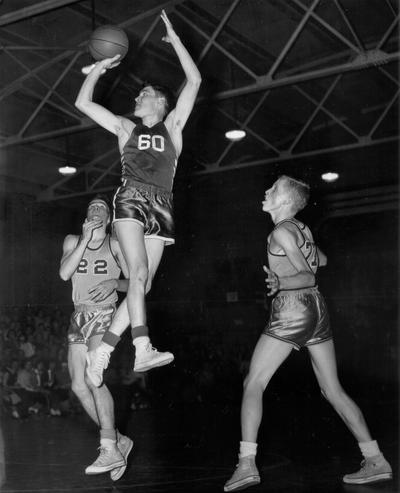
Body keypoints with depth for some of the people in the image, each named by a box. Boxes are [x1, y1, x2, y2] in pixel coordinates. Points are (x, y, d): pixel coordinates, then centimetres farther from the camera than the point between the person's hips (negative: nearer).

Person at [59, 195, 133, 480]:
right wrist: (85, 239, -8)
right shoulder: (72, 241, 13)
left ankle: (110, 451, -18)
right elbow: (64, 273, -5)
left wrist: (114, 283, -15)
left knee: (92, 377, -22)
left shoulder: (115, 245, 3)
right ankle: (118, 440, 11)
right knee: (78, 386, -2)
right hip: (80, 316, 5)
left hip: (105, 315, -5)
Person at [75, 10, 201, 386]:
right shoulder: (126, 128, 20)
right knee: (138, 273, -22)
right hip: (131, 201, -1)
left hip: (161, 207, 1)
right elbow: (83, 103, 19)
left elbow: (194, 81, 8)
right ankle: (143, 349, -34)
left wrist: (174, 40, 8)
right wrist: (97, 70, 15)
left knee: (143, 283, -5)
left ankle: (101, 352, 2)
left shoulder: (172, 126, 17)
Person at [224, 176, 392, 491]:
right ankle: (376, 461, 11)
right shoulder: (302, 228, 15)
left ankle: (247, 464, -12)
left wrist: (281, 283, -32)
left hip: (291, 311, -8)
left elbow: (309, 277, -17)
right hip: (317, 309, 8)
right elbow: (321, 261, 29)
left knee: (254, 384, -4)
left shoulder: (281, 231, -9)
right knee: (332, 389, 11)